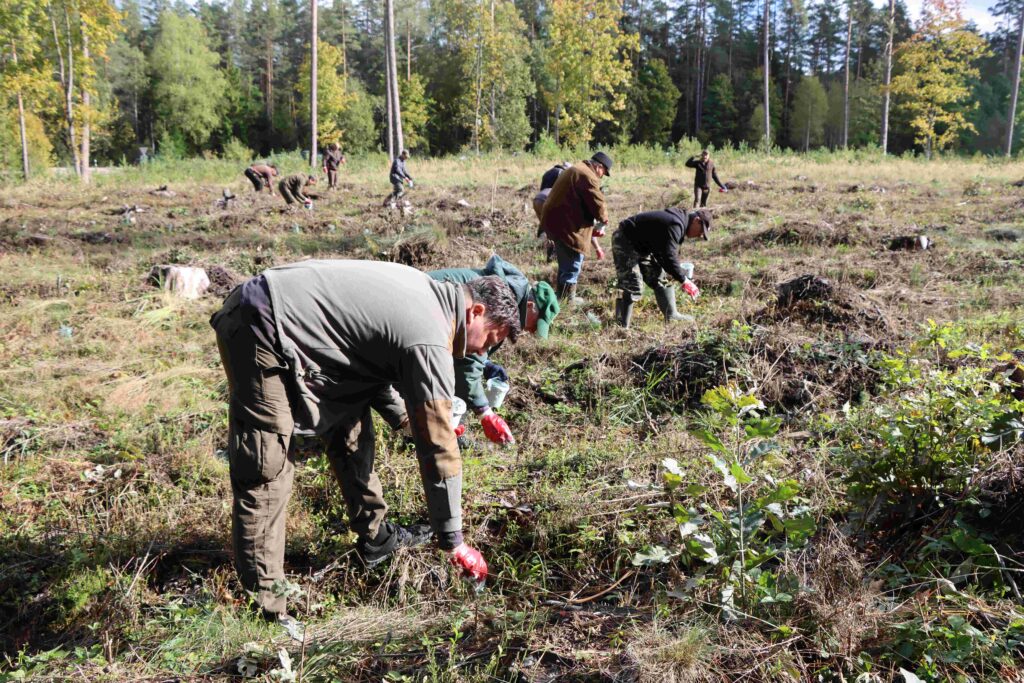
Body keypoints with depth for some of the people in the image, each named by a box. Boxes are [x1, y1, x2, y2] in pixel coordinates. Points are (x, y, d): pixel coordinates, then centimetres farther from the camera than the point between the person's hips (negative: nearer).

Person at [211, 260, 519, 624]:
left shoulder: (425, 289, 9)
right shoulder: (429, 343, -17)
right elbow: (438, 448, -14)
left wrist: (400, 414, 28)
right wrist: (452, 541, -5)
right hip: (262, 332, -10)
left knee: (351, 423, 15)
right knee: (266, 470, -8)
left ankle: (375, 537, 26)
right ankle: (263, 601, 0)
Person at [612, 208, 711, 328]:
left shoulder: (678, 224, 8)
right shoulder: (675, 225, -25)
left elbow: (664, 253, 14)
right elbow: (669, 257, -30)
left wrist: (679, 272, 3)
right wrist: (684, 280, -23)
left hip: (640, 247, 11)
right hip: (625, 242, -11)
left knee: (659, 279, 13)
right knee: (633, 287, -15)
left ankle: (671, 316, 21)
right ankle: (622, 326, -11)